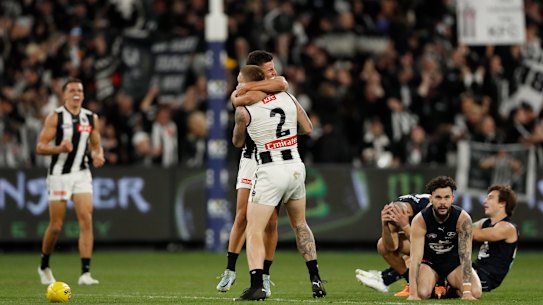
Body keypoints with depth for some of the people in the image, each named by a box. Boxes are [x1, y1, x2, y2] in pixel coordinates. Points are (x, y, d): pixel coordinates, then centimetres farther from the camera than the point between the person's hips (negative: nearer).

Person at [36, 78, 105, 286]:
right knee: (56, 226, 1)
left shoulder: (91, 118, 7)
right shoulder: (55, 117, -5)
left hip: (81, 174, 3)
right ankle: (44, 266, 26)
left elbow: (96, 145, 17)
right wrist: (59, 148, -26)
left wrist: (98, 156, -5)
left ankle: (85, 272, -13)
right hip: (59, 174, -3)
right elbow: (40, 147, -8)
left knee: (86, 220, -12)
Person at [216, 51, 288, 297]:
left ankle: (264, 276, 7)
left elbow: (282, 85, -27)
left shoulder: (277, 83, -2)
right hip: (251, 159, -1)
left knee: (271, 222, -2)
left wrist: (249, 87, -24)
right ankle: (230, 270, 8)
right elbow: (238, 100, -27)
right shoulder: (242, 92, -4)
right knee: (242, 217, -5)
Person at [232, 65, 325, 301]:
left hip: (270, 172, -5)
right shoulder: (287, 98, 4)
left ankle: (256, 285, -20)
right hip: (295, 167, 5)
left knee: (254, 231, -3)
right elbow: (308, 128, 12)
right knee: (300, 224, 24)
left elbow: (237, 142, 8)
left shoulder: (244, 111, -9)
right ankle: (315, 279, 23)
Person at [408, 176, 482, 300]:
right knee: (422, 293, -31)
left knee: (475, 293, -25)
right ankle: (434, 286, 8)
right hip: (429, 261, -1)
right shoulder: (420, 220, -25)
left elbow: (465, 255, -28)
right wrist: (413, 294, -39)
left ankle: (453, 288, 10)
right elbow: (415, 257, -29)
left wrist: (466, 291, -38)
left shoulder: (463, 218, -24)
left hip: (454, 262, 1)